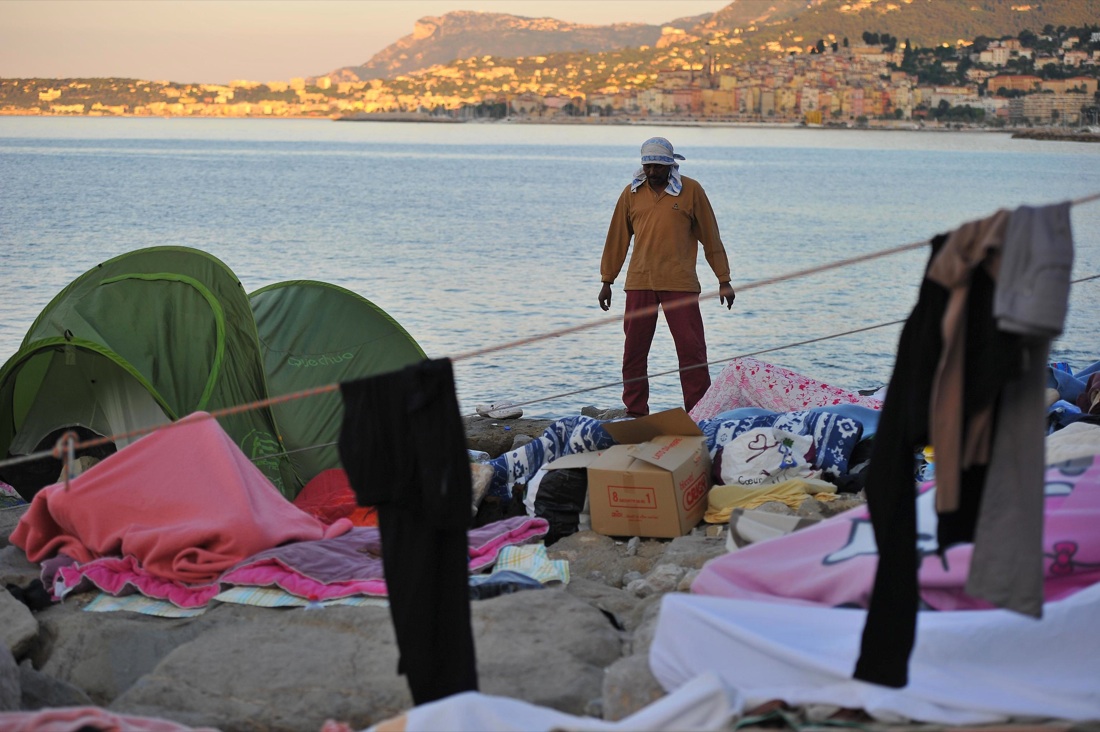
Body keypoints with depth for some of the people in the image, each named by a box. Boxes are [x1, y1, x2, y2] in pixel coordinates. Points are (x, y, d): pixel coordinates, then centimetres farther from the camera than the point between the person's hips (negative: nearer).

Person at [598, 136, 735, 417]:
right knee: (634, 349, 5)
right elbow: (617, 239, 15)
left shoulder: (691, 191, 2)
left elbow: (710, 236, 5)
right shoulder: (632, 193, 9)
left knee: (691, 348, -5)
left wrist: (724, 280, 5)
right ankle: (635, 411, 14)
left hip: (680, 283, -3)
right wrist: (607, 281, 14)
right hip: (639, 283, 3)